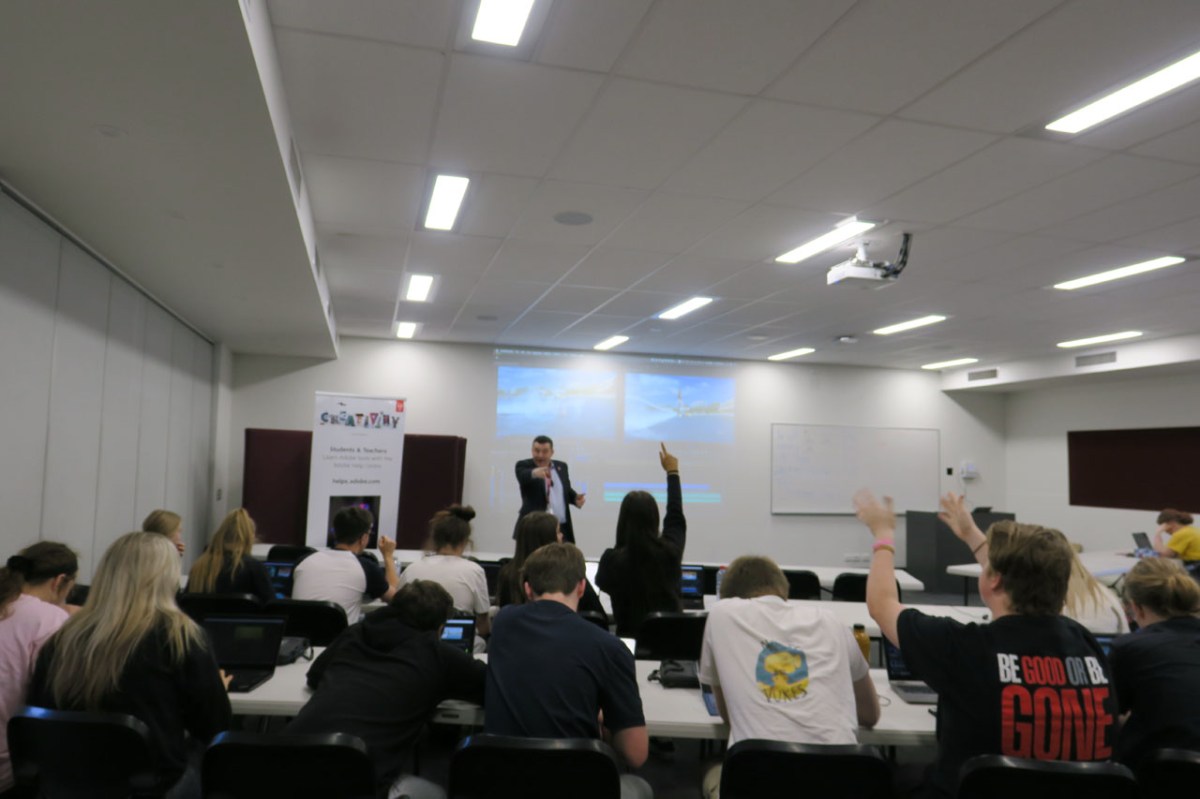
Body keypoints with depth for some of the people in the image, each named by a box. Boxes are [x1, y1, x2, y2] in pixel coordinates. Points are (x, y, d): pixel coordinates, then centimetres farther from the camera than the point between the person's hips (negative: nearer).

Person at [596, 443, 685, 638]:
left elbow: (602, 584, 6)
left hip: (632, 637, -3)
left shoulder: (612, 559, -20)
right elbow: (676, 517, 10)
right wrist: (673, 472, 24)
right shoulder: (669, 551, -12)